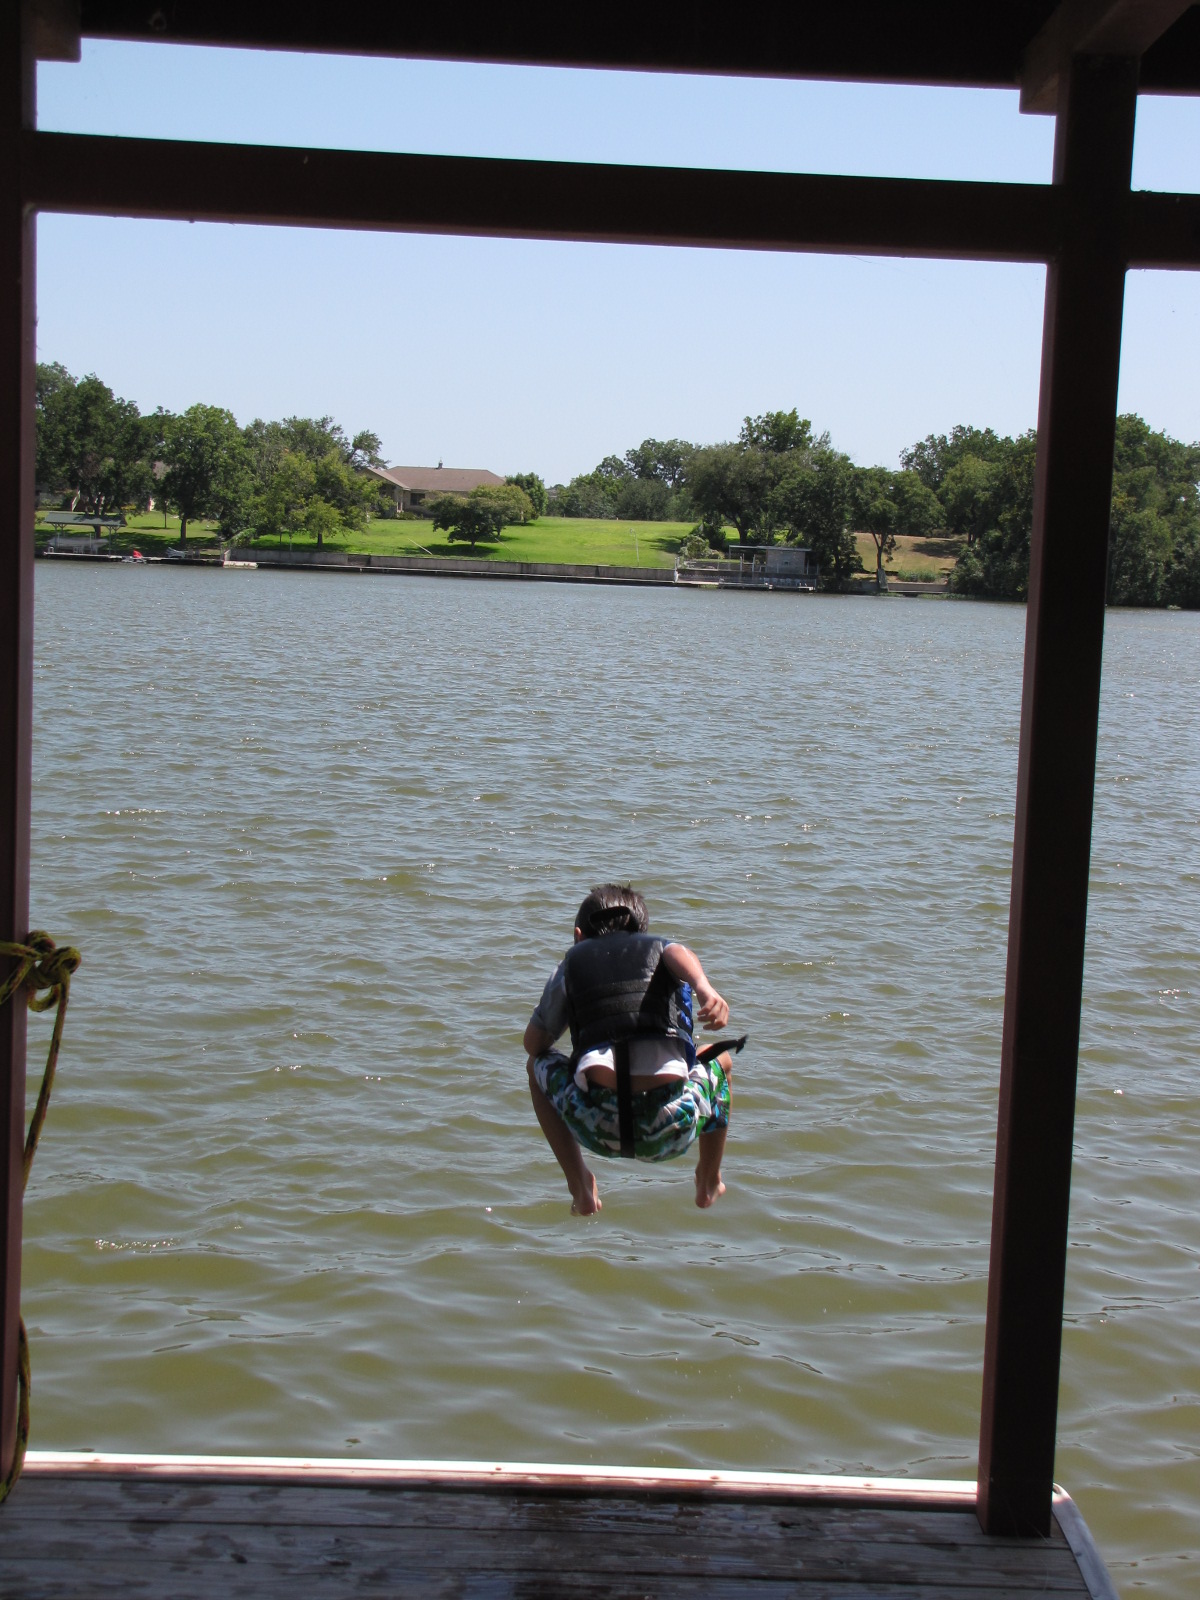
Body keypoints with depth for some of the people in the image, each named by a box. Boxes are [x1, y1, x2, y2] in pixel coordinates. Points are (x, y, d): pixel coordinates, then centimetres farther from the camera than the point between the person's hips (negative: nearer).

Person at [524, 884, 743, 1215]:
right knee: (720, 1058, 36)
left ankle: (580, 1186, 25)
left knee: (537, 1066, 34)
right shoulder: (662, 948, 22)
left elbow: (534, 1044, 23)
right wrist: (705, 989, -25)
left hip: (600, 1128, 0)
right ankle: (709, 1183, 46)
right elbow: (679, 955, -3)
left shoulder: (572, 961, 22)